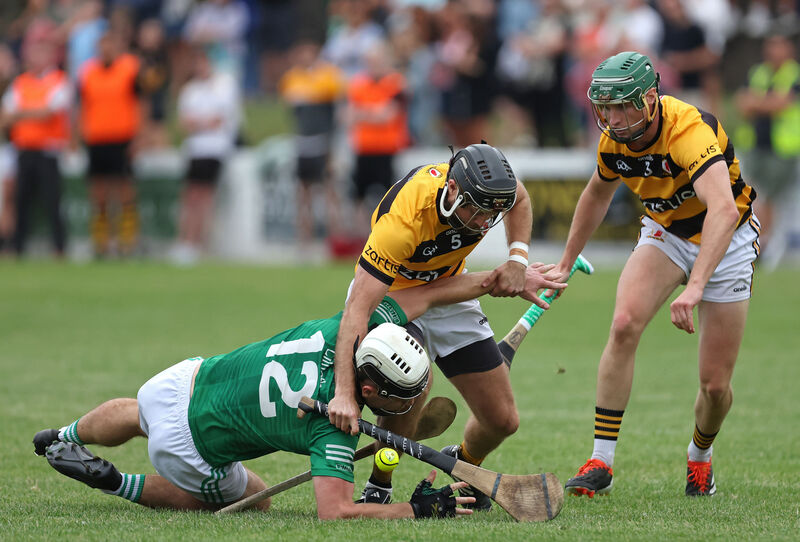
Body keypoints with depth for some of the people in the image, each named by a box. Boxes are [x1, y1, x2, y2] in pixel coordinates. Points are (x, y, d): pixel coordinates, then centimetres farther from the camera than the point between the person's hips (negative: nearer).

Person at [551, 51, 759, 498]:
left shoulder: (691, 131, -36)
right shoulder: (614, 141, -14)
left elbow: (724, 211, -52)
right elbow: (597, 196, 11)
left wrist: (695, 287, -63)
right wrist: (565, 264, 17)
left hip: (725, 242, -4)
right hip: (665, 233, 4)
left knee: (716, 384, -3)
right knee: (625, 324, -25)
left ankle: (700, 455, 32)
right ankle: (602, 461, -21)